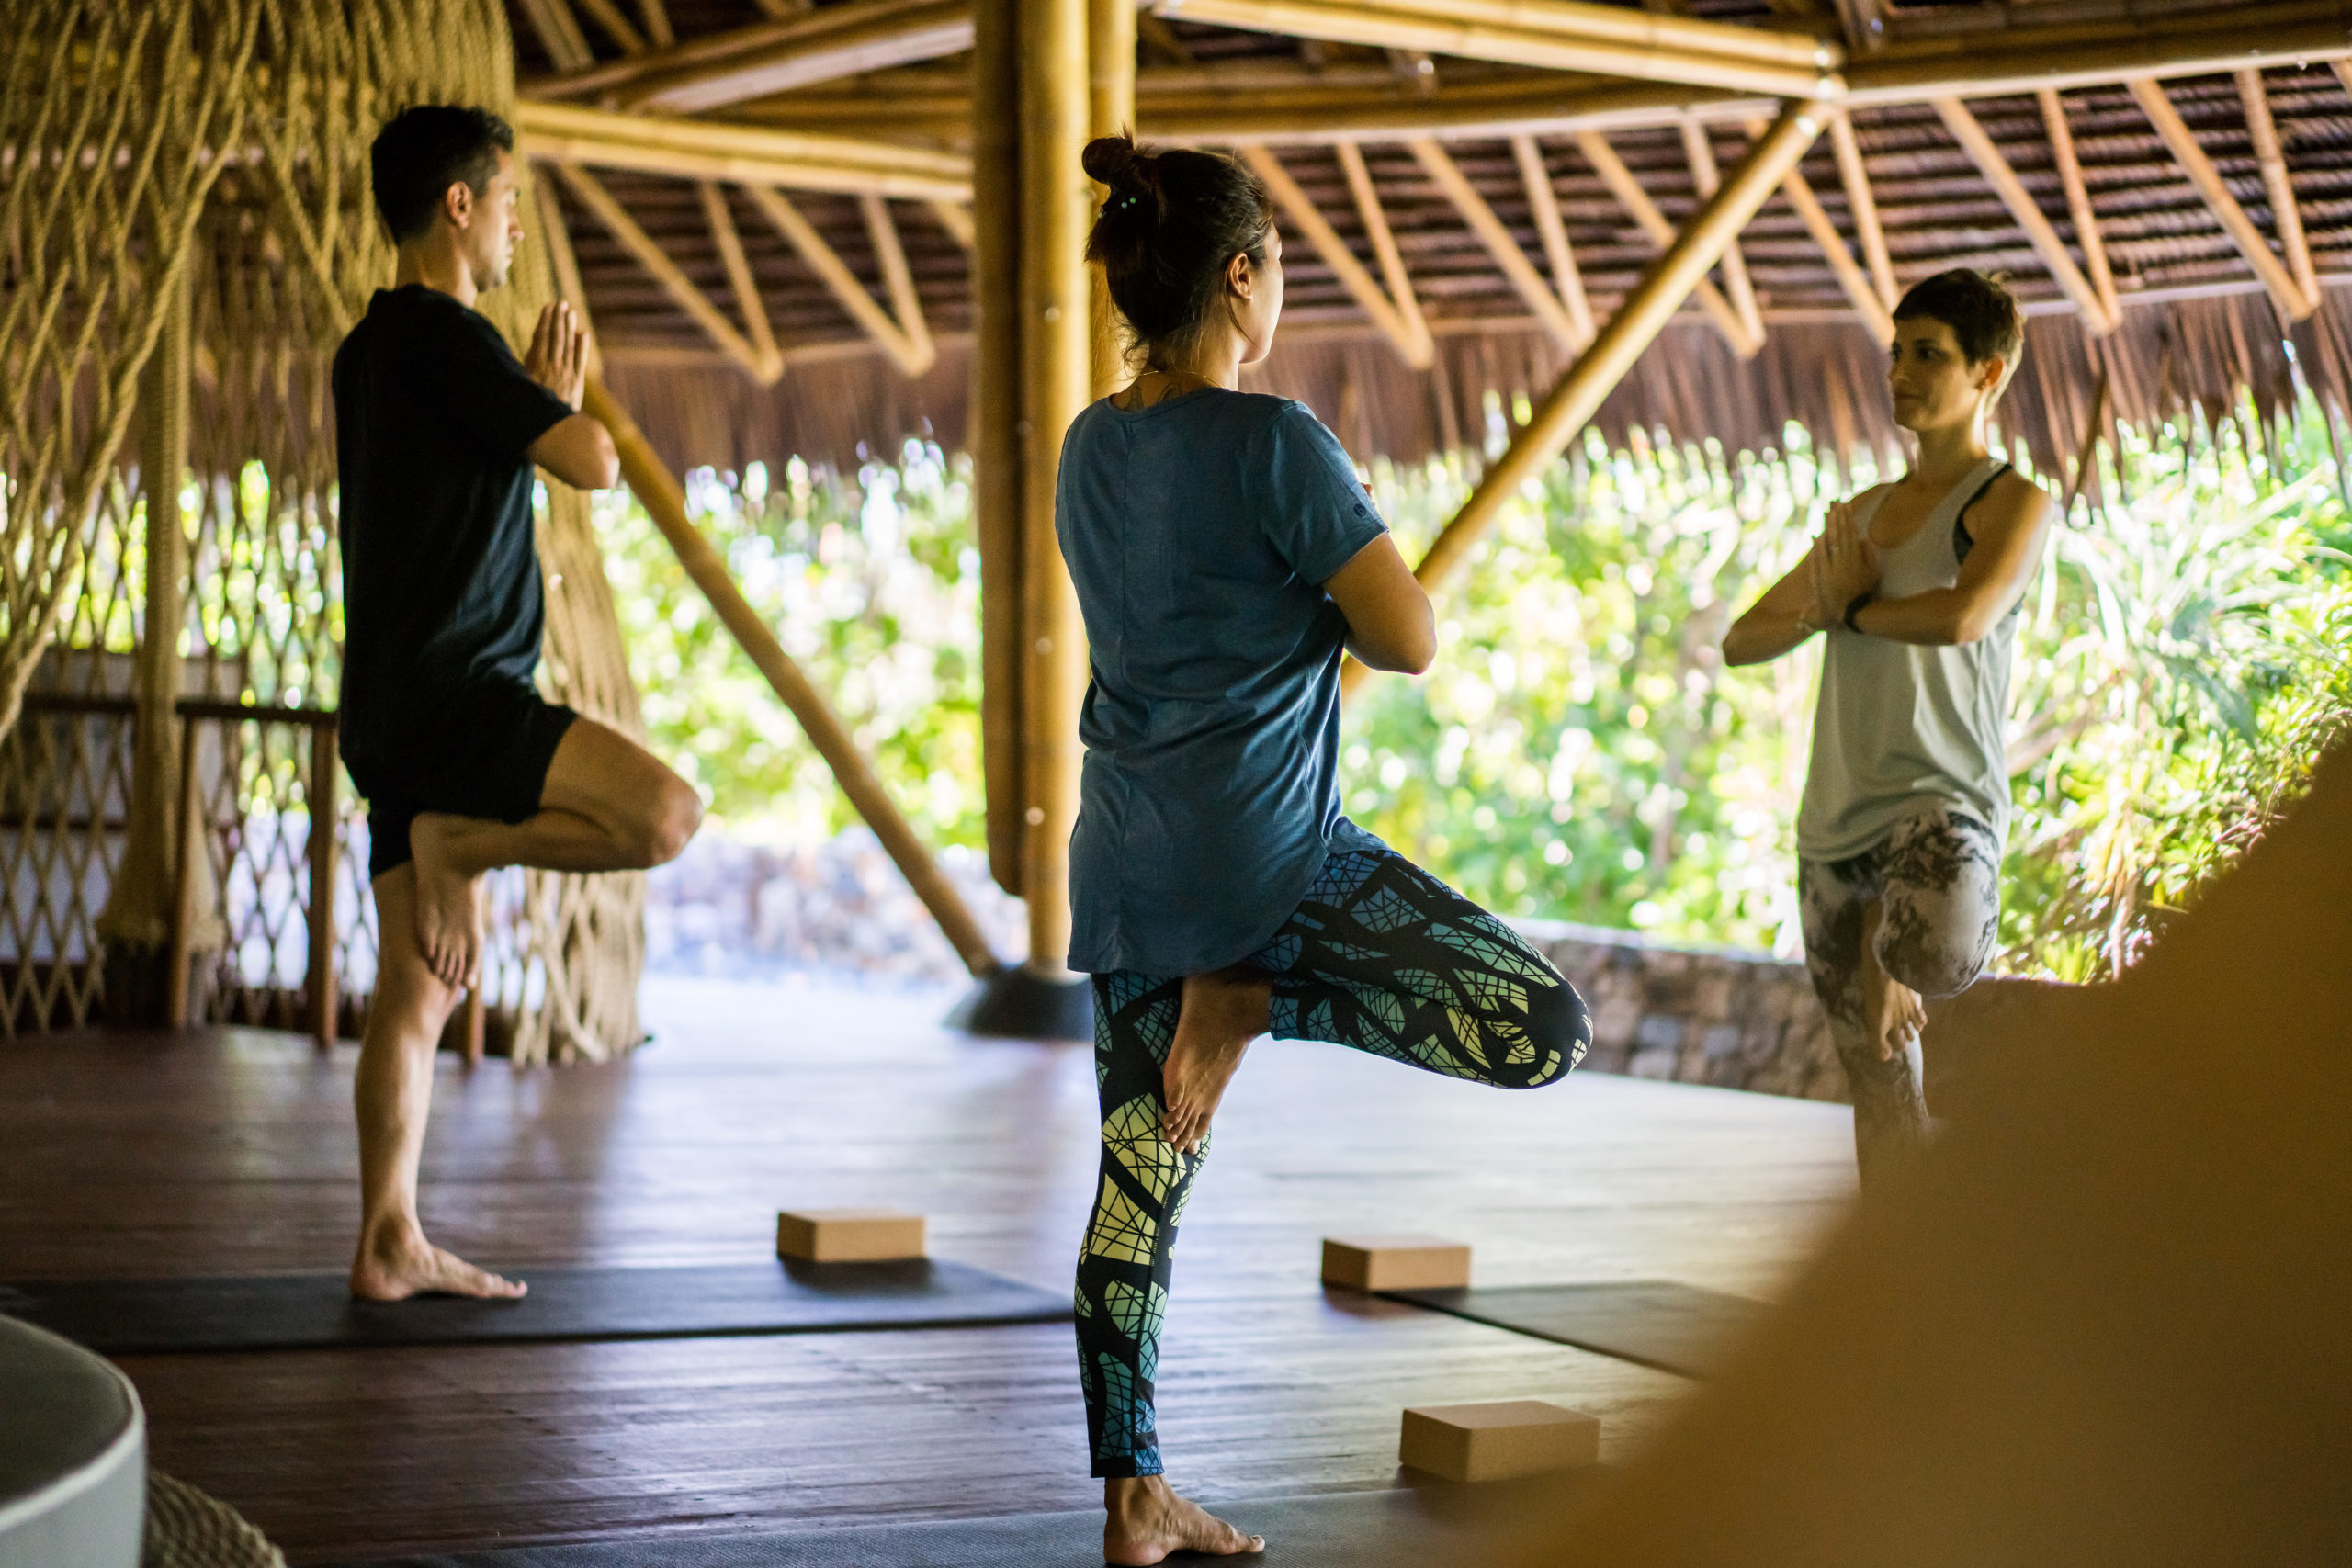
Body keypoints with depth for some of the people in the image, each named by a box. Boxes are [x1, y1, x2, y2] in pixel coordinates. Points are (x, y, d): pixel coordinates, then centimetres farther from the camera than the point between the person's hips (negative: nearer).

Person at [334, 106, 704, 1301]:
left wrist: (543, 402, 25)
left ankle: (390, 1246, 11)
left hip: (398, 707, 10)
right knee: (664, 814, -25)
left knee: (422, 985, 9)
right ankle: (457, 843, -10)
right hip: (450, 691, -10)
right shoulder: (445, 338, -11)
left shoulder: (373, 348, 19)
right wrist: (557, 401, 4)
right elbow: (591, 463, -16)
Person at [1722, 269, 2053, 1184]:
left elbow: (1964, 615, -20)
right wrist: (1818, 607, -2)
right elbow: (1741, 643, 19)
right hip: (1837, 811, 6)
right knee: (1878, 1076, 6)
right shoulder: (1862, 513, 20)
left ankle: (1894, 951, -1)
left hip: (1940, 795, -6)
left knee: (1936, 954, -36)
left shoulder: (2012, 502, 0)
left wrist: (1856, 608, -2)